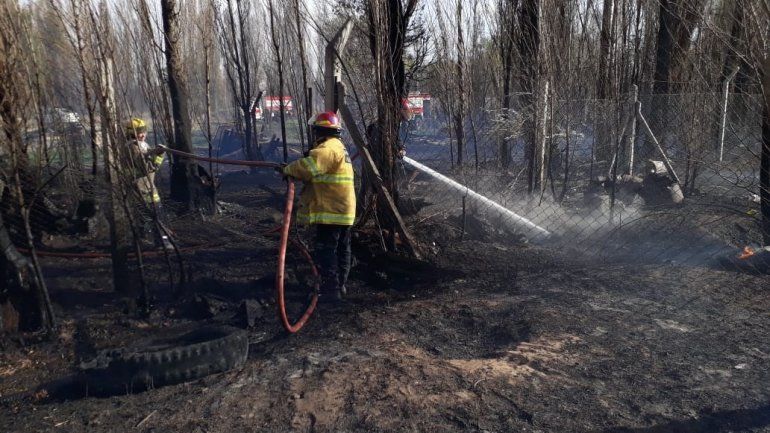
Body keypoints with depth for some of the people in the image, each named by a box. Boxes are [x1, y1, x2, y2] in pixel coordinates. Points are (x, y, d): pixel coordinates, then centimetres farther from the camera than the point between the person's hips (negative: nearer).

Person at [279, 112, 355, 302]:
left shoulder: (328, 147, -15)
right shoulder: (339, 146, 20)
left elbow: (307, 166, -28)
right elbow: (317, 172, 16)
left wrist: (287, 170, -12)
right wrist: (292, 170, 4)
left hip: (331, 211, -10)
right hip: (343, 210, 10)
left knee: (326, 251, -6)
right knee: (342, 250, 14)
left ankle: (331, 290, -5)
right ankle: (340, 286, 24)